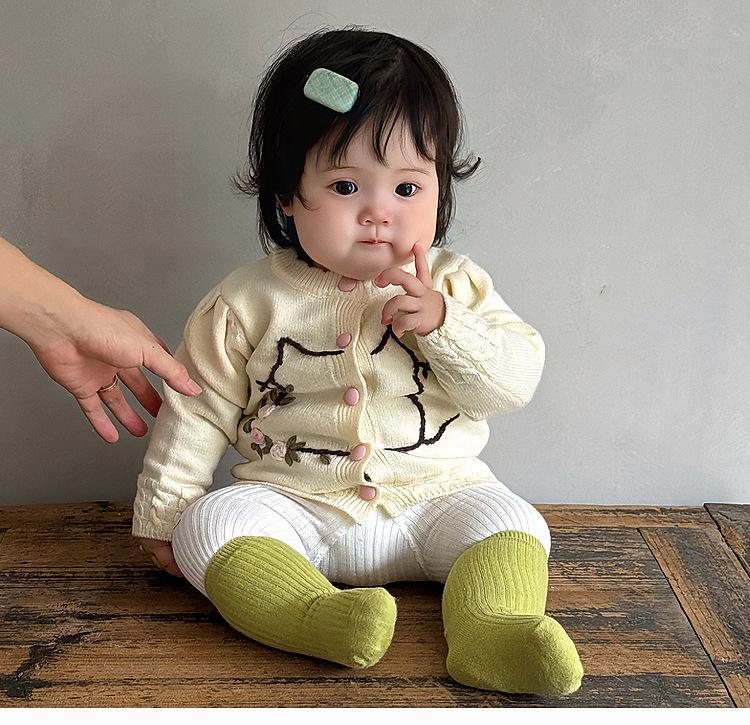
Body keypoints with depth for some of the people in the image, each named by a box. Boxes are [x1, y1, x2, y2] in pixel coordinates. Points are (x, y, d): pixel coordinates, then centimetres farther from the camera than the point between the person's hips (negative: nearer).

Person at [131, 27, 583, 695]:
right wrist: (159, 515, 4)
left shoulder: (453, 283, -2)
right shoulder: (250, 302, -4)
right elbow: (198, 411, 3)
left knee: (510, 521, -22)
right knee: (210, 523, -25)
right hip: (293, 506, 0)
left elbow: (517, 381, -6)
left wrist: (442, 325, -22)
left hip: (436, 494, 1)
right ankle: (321, 620, -42)